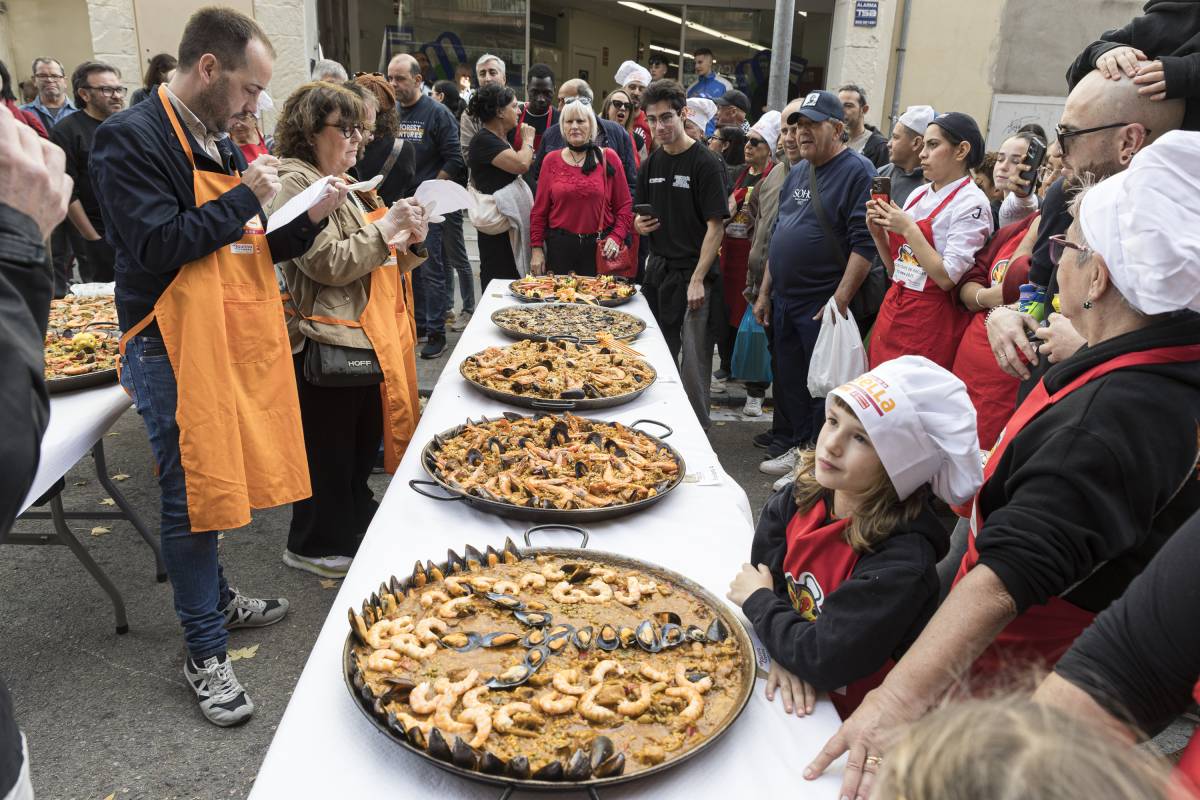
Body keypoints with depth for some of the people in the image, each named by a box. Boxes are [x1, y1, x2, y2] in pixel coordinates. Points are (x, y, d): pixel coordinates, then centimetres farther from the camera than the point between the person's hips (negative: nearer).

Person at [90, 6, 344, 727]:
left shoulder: (221, 143, 14)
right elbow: (159, 247, -22)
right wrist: (245, 197, -15)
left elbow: (252, 250, 16)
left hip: (236, 341, 8)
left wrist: (309, 219, -1)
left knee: (217, 477, 18)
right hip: (176, 349, -8)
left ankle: (215, 597, 37)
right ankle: (206, 653, 14)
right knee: (192, 492, 0)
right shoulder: (131, 138, -12)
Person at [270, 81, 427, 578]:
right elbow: (329, 264, -21)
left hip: (370, 338, 9)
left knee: (363, 441, 19)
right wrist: (386, 227, -18)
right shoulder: (295, 184, -11)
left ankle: (358, 525, 36)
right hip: (328, 342, -9)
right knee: (329, 448, 4)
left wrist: (409, 243, 2)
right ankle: (315, 546, 21)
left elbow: (371, 264, 21)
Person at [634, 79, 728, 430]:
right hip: (658, 271, 7)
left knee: (693, 362, -3)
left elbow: (716, 226, -12)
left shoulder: (705, 164, -9)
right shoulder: (650, 165, 10)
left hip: (693, 275, -6)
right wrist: (639, 223, -4)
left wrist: (698, 279, -18)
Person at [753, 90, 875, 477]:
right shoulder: (797, 173, 15)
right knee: (787, 380, 16)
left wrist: (840, 301, -23)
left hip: (823, 306, -8)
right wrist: (765, 292, 18)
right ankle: (792, 447, 31)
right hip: (784, 300, 8)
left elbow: (863, 243, -18)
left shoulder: (858, 172, -10)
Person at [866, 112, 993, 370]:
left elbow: (948, 278, -18)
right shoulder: (919, 195, 9)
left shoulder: (971, 203, -11)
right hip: (891, 314, 7)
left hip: (930, 326, -6)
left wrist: (908, 229, -17)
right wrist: (879, 233, -3)